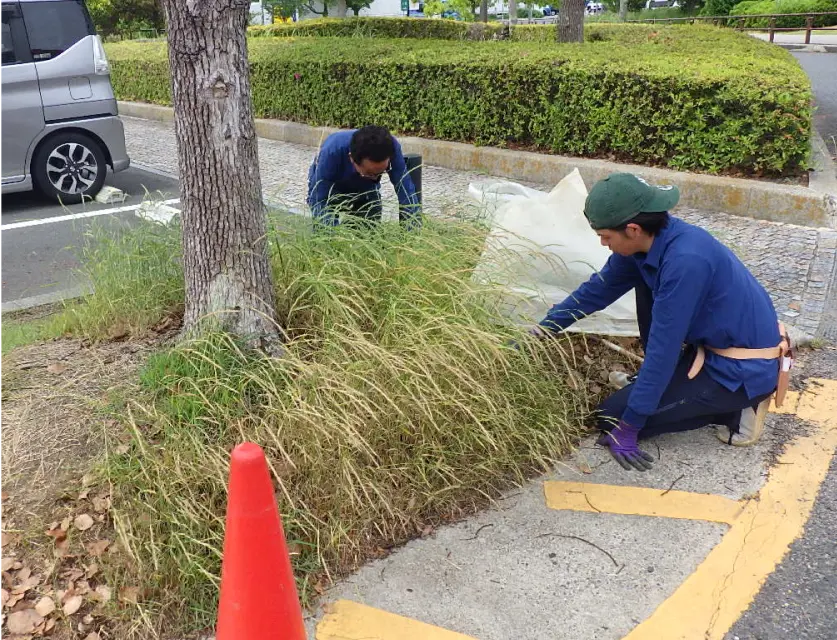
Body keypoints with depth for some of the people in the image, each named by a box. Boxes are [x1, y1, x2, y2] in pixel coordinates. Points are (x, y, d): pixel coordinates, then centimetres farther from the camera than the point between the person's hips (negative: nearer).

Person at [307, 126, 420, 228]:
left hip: (366, 189, 2)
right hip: (331, 189, -2)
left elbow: (405, 190, -34)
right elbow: (319, 199, -38)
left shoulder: (391, 147, -35)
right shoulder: (332, 151, -41)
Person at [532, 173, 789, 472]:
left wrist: (628, 426, -18)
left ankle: (731, 410, 2)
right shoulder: (649, 240, -5)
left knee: (611, 418, -6)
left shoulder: (685, 260, -30)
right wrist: (539, 332, 8)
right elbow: (596, 291, 8)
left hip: (745, 370, -8)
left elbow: (663, 346, -26)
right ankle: (662, 380, 18)